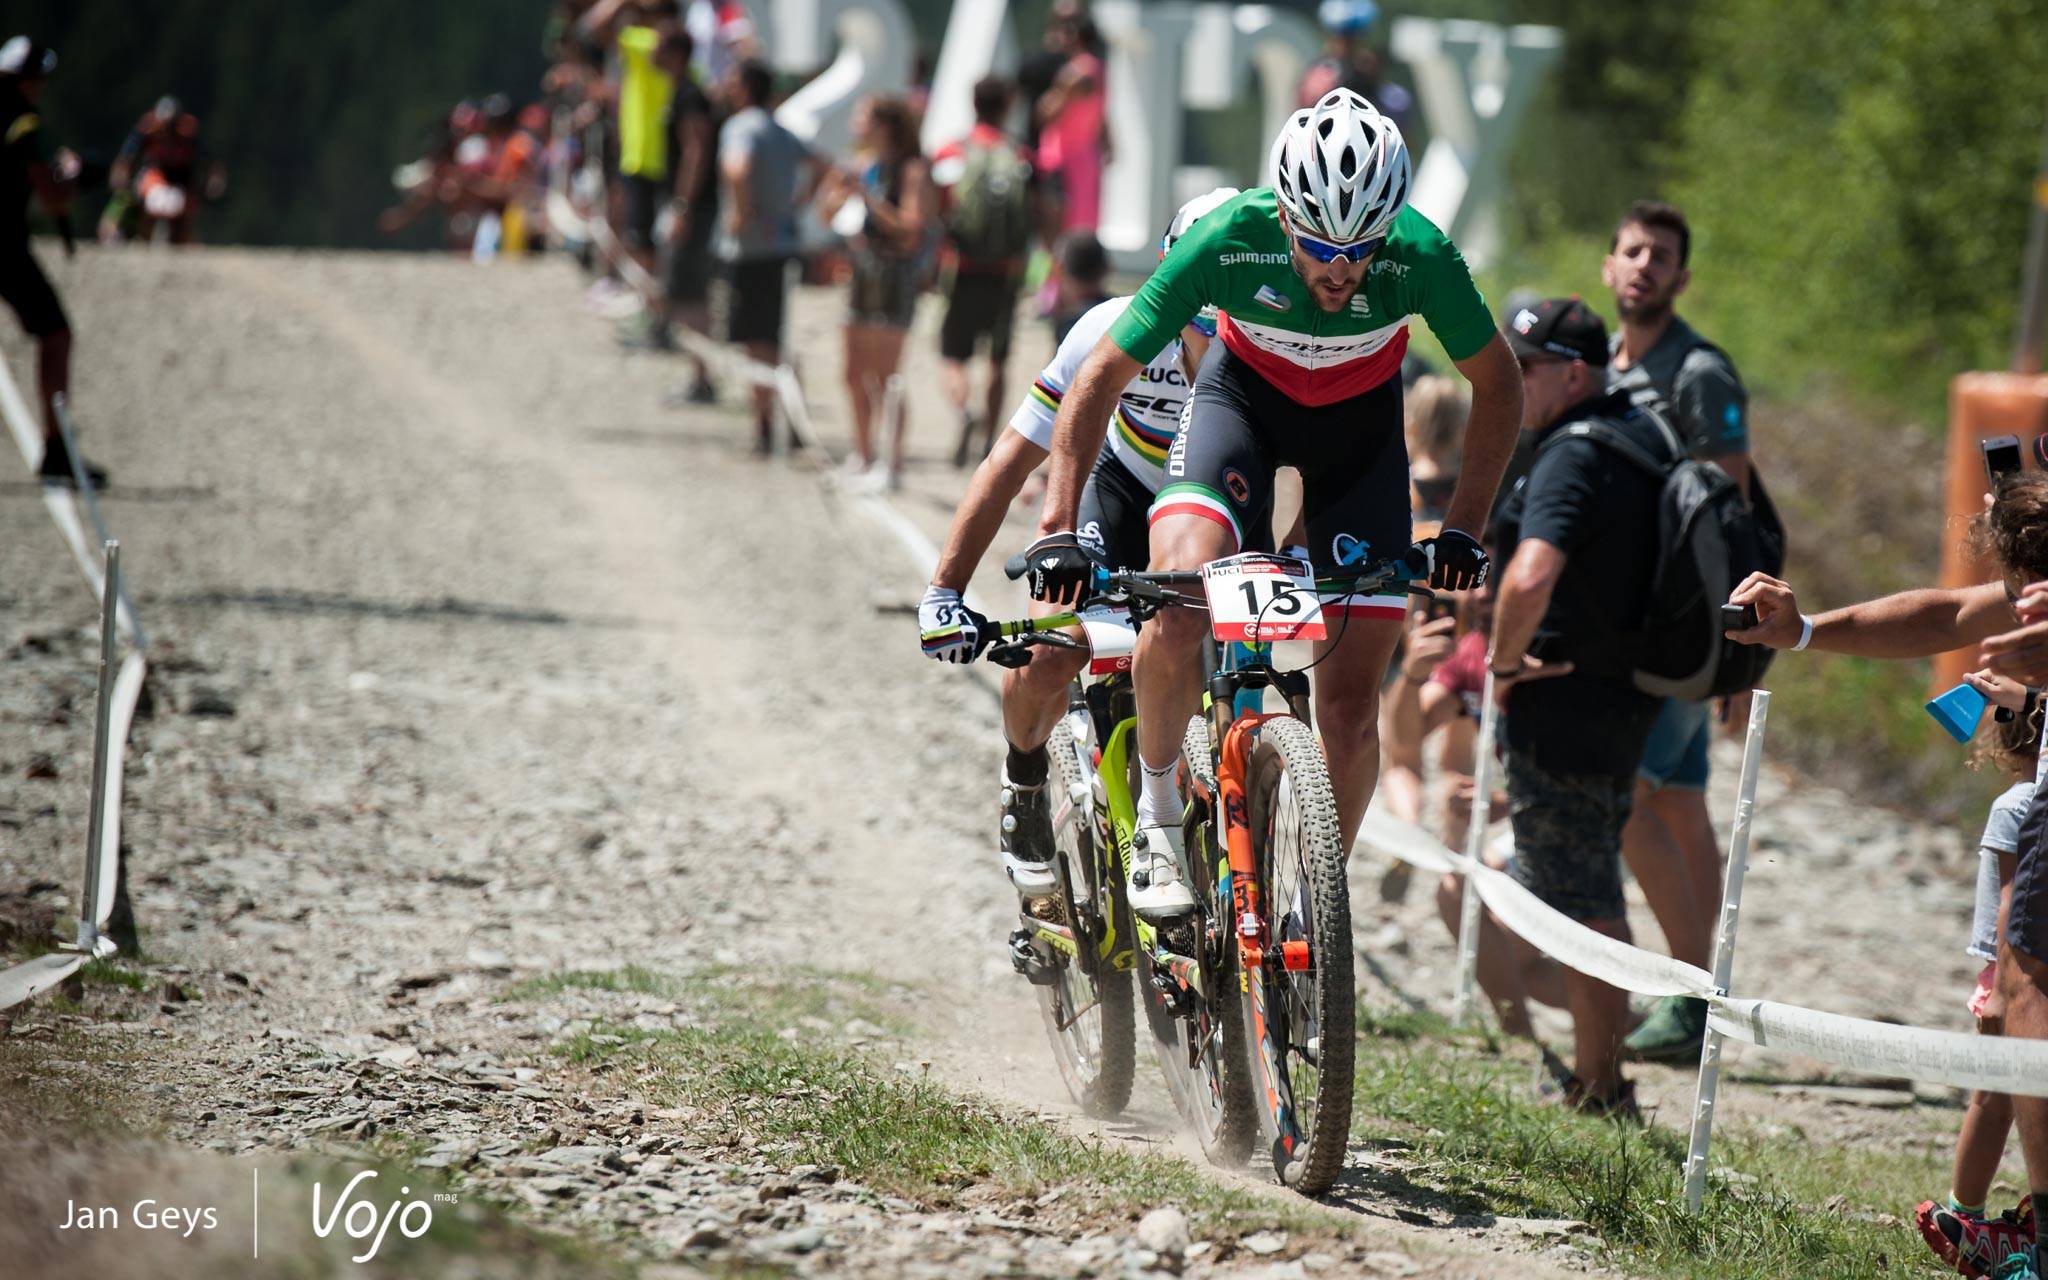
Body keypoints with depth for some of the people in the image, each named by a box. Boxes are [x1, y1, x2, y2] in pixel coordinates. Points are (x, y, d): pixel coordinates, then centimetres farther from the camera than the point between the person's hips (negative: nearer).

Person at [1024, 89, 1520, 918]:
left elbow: (1496, 385, -12)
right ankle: (1158, 812, -6)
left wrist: (1463, 530, -19)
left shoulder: (1421, 256, -31)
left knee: (1350, 709, -7)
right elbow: (1099, 380, -23)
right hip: (1245, 392, -1)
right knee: (1179, 607, -29)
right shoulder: (1227, 241, -33)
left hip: (1360, 417, 1)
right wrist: (1059, 531, -30)